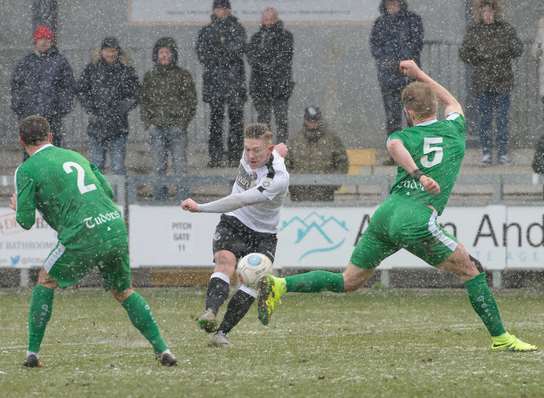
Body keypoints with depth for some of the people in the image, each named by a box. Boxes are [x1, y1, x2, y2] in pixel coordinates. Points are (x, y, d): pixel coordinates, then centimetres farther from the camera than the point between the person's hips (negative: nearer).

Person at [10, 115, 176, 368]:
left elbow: (26, 221, -1)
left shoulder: (27, 170, 3)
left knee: (45, 281, 17)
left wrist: (18, 207, 23)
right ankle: (162, 349, 11)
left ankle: (33, 353, 10)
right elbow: (108, 192, 23)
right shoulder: (74, 156, 22)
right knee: (123, 292, 22)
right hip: (117, 229, 5)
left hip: (85, 236, -5)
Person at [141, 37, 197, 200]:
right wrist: (148, 123, 4)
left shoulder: (183, 76, 5)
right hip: (156, 128, 3)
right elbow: (144, 101, 16)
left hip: (177, 127, -3)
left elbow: (191, 101, 4)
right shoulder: (150, 77, 13)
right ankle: (160, 198, 8)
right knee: (159, 167, 3)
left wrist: (182, 123, -5)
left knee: (180, 165, -8)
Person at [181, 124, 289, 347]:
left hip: (263, 234, -3)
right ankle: (210, 313, -50)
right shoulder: (251, 151, -9)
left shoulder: (278, 179, -30)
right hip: (233, 224, 3)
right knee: (225, 262, -26)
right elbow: (280, 149, 16)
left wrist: (200, 208, -44)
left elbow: (240, 201, -39)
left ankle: (221, 332, -18)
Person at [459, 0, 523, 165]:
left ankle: (503, 152, 6)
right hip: (482, 82, 1)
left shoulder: (506, 29, 3)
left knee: (502, 118, 0)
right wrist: (481, 58, -6)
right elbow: (464, 53, 4)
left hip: (502, 81, -1)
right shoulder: (473, 30, 4)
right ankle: (486, 153, 8)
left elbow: (518, 50, -1)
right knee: (484, 118, 2)